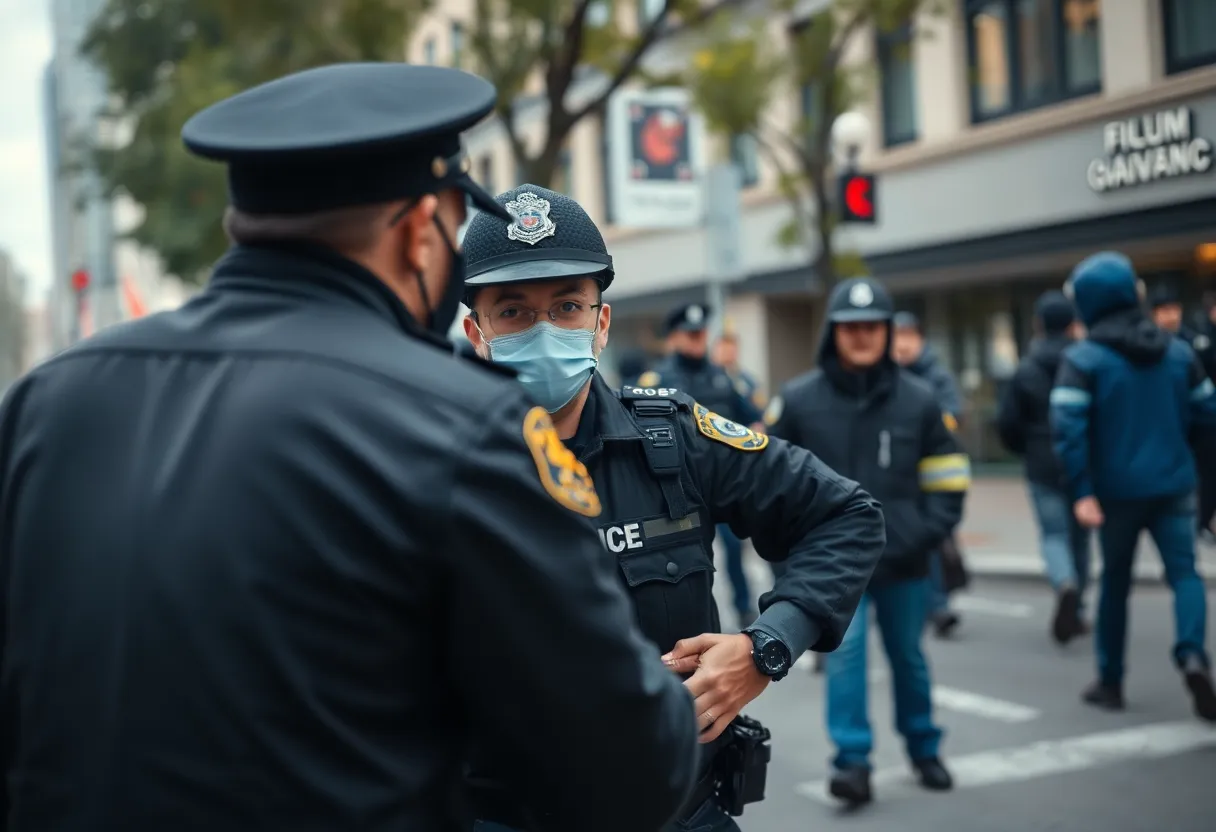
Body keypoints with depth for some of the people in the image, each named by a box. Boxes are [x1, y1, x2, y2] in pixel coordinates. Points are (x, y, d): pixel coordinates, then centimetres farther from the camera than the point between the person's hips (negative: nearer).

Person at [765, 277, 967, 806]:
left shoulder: (918, 400, 0)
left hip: (904, 561, 2)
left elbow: (947, 479, 8)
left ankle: (924, 750, 33)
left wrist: (929, 531, -5)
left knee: (908, 657, 15)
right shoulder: (798, 400, -4)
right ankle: (852, 761, -7)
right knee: (845, 651, -13)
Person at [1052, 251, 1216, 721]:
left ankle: (1110, 682, 20)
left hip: (1118, 490, -2)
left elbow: (1067, 427, -19)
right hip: (1174, 486, 2)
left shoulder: (1082, 359, -8)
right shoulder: (1178, 351, 5)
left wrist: (1082, 492, -18)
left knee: (1115, 583, 11)